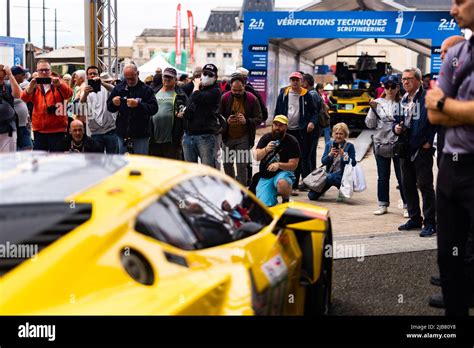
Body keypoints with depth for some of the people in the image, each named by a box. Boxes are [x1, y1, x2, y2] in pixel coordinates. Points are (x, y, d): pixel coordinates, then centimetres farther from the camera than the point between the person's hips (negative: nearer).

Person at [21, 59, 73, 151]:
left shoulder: (58, 83, 2)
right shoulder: (34, 85, 7)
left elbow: (69, 94, -17)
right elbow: (24, 98, -9)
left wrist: (59, 84, -37)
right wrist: (31, 87, -30)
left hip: (57, 130, -3)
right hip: (39, 130, 3)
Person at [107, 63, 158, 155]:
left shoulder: (146, 89, -4)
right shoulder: (119, 88, 7)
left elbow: (154, 108, -14)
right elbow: (109, 108, 11)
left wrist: (138, 104, -29)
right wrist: (113, 103, -12)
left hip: (141, 135, -4)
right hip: (123, 133, 4)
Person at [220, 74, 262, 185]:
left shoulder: (252, 99, -7)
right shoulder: (225, 98, -3)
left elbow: (259, 119, -5)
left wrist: (246, 121, -24)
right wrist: (226, 121, -20)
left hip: (243, 138, -3)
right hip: (228, 137, 3)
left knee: (242, 166, -5)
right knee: (227, 164, 12)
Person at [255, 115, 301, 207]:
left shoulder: (292, 141, -6)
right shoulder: (266, 138, 4)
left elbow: (293, 165, -11)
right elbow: (257, 157, -6)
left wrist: (279, 165, -29)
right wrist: (266, 149, -27)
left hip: (283, 172, -3)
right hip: (265, 177, 3)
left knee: (283, 183, -40)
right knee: (264, 205, -16)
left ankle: (286, 201, -8)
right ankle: (274, 196, 20)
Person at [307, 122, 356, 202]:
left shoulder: (349, 146, 0)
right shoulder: (329, 144, 9)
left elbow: (353, 163, -7)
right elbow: (323, 162, 3)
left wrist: (343, 155, -20)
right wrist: (330, 155, -16)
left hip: (342, 174, -3)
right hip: (329, 173, 3)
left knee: (330, 177, -40)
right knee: (312, 195, -10)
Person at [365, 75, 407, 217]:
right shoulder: (378, 103, 5)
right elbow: (370, 124, 4)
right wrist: (373, 109, -8)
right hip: (380, 144, 3)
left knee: (402, 176, 1)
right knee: (383, 177, 11)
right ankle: (383, 205, 21)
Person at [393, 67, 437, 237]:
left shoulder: (427, 98, -8)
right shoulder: (403, 100, 16)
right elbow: (398, 120, 25)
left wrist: (429, 142, -16)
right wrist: (396, 127, 3)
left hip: (422, 148, -8)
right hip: (406, 148, 8)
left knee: (425, 185, -6)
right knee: (407, 185, 13)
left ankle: (429, 223, -1)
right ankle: (415, 219, 25)